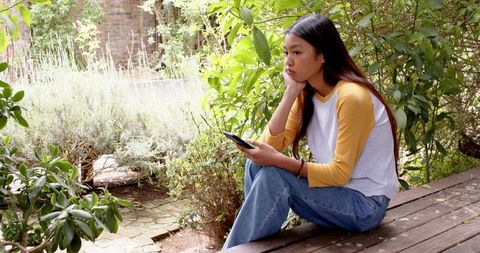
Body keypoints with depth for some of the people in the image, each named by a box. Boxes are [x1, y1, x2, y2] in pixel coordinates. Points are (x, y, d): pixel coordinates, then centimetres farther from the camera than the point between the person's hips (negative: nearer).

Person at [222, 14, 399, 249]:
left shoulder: (351, 97, -22)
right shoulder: (307, 94, 2)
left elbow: (341, 172, -22)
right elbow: (271, 145, -8)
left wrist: (279, 160, -28)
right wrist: (291, 91, -13)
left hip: (366, 203, -7)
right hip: (335, 188, 7)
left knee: (273, 174, -23)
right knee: (258, 164, -9)